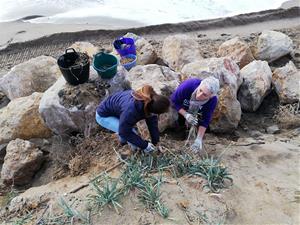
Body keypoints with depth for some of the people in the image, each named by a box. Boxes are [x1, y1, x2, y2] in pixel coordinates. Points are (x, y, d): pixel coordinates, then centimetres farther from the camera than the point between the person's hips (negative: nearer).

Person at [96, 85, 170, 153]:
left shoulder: (150, 101, -21)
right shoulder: (131, 110, -42)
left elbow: (153, 122, -8)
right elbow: (124, 132, -27)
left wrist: (155, 142, -4)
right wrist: (144, 145, -22)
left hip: (115, 107, 7)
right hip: (103, 115, -7)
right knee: (132, 133, -20)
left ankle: (123, 139, 29)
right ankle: (135, 148, 7)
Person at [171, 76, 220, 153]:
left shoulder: (213, 100, -35)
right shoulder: (188, 85, -43)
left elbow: (205, 120, -26)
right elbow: (174, 101, -28)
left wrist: (199, 139, -31)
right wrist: (186, 115, -40)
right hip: (181, 109, -1)